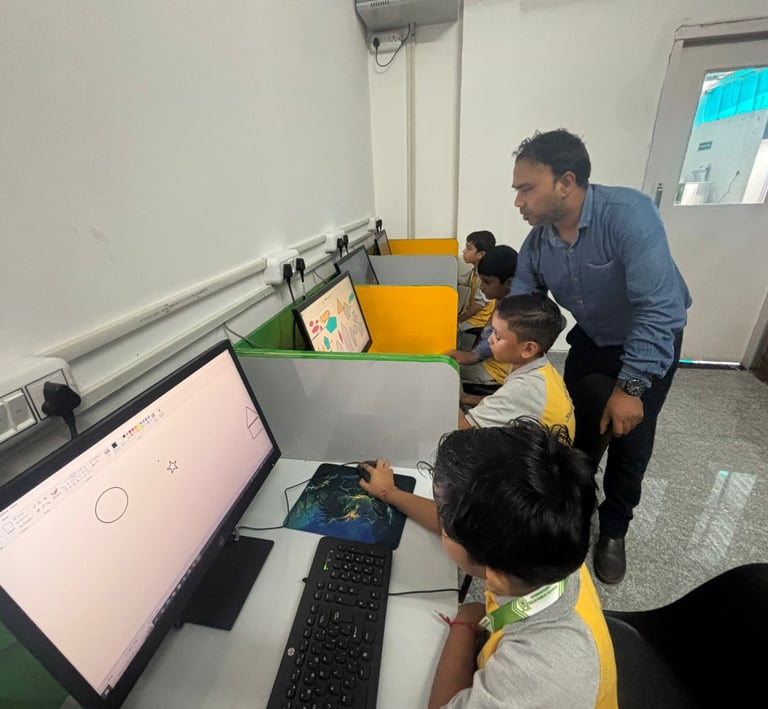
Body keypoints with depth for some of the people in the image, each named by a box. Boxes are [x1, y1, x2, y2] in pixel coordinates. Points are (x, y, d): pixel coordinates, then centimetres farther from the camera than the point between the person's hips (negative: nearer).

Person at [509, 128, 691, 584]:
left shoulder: (628, 213, -33)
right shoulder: (537, 243, -14)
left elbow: (659, 308, -35)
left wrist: (629, 387, -34)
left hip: (651, 342, -4)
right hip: (592, 340, 5)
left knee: (629, 441, 6)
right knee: (577, 430, 12)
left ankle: (614, 530, 30)